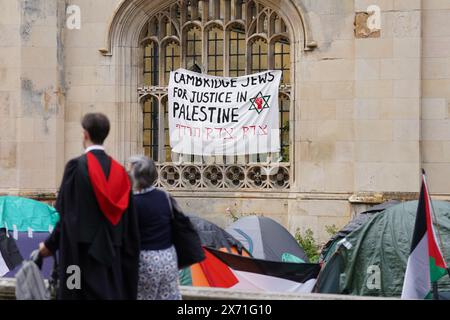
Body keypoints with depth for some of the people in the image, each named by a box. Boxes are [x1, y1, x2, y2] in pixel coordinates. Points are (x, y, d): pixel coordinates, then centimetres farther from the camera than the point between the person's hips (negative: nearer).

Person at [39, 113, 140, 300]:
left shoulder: (77, 166, -10)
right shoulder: (119, 170, 6)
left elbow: (68, 214, -11)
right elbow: (129, 221, 6)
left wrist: (50, 245, 1)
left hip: (83, 251, -5)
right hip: (112, 252, 5)